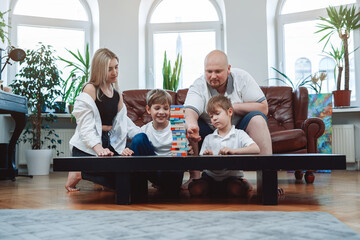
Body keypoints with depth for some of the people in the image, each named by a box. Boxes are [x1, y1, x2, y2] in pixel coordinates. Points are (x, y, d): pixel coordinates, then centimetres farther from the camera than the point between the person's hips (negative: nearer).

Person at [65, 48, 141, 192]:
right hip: (87, 148, -8)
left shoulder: (116, 93, 17)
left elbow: (123, 121, 20)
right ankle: (79, 174, -3)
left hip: (109, 144, 8)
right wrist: (98, 148, -32)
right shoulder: (90, 90, -7)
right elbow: (86, 125, -16)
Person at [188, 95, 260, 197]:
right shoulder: (208, 138, 14)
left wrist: (233, 151, -26)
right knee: (195, 189, -26)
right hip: (210, 176, 2)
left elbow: (256, 149, -13)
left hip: (232, 176, -2)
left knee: (238, 190, -34)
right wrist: (205, 156, -15)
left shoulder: (239, 134, 5)